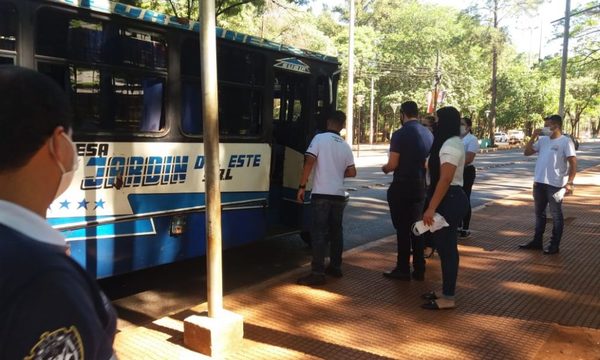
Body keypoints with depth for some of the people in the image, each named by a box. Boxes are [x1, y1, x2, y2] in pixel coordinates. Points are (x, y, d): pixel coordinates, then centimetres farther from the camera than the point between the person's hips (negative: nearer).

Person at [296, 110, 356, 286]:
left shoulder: (320, 138, -4)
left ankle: (318, 273, -5)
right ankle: (335, 267, 24)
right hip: (339, 195, 5)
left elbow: (309, 161, -15)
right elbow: (352, 172, 12)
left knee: (319, 233, -4)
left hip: (321, 194, -5)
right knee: (336, 231, 16)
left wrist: (302, 186, -11)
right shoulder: (345, 146, 12)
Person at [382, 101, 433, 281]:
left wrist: (384, 168, 5)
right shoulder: (428, 134, 6)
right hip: (420, 186, 6)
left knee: (403, 229, 3)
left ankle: (403, 269, 11)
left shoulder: (400, 134, -14)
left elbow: (393, 164, -16)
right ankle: (419, 269, 19)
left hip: (402, 187, -6)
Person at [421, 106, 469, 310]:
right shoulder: (453, 142, 16)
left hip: (449, 200, -11)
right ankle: (446, 291, 26)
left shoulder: (449, 145, -17)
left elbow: (445, 180, -24)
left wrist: (431, 208, -25)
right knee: (446, 245, 15)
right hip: (452, 198, 11)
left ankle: (448, 298, 4)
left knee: (446, 247, -4)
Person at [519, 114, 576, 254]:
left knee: (556, 215, 5)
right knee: (539, 213, 16)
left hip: (555, 185, -7)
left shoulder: (565, 142, -9)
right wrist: (534, 137, 0)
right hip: (539, 183, 7)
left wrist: (569, 182, -18)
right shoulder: (542, 140, 10)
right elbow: (527, 152, 10)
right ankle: (537, 241, 28)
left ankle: (554, 245, 13)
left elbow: (573, 163, -12)